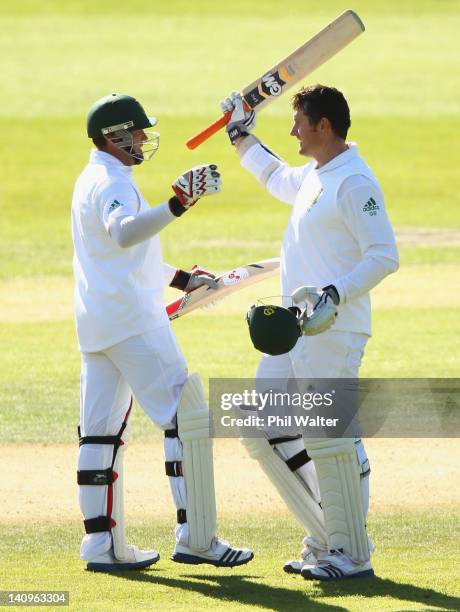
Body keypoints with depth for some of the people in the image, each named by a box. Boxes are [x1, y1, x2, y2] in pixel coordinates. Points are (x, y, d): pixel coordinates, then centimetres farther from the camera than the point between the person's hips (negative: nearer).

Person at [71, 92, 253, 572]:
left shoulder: (90, 182, 19)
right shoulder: (111, 183, -14)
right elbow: (124, 232, -37)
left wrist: (182, 279, 27)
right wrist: (176, 206, -50)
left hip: (95, 326, 10)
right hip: (134, 322, -10)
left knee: (101, 431, 7)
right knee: (187, 418, -7)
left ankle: (102, 545, 6)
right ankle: (195, 537, -10)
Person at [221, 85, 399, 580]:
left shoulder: (354, 182, -14)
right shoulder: (312, 177, 16)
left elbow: (384, 256, -20)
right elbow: (276, 178, 42)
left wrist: (336, 295, -29)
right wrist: (242, 137, 43)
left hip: (334, 334, -10)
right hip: (293, 331, 10)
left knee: (330, 439, -8)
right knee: (262, 429, 10)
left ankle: (351, 556, 0)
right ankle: (325, 539, 16)